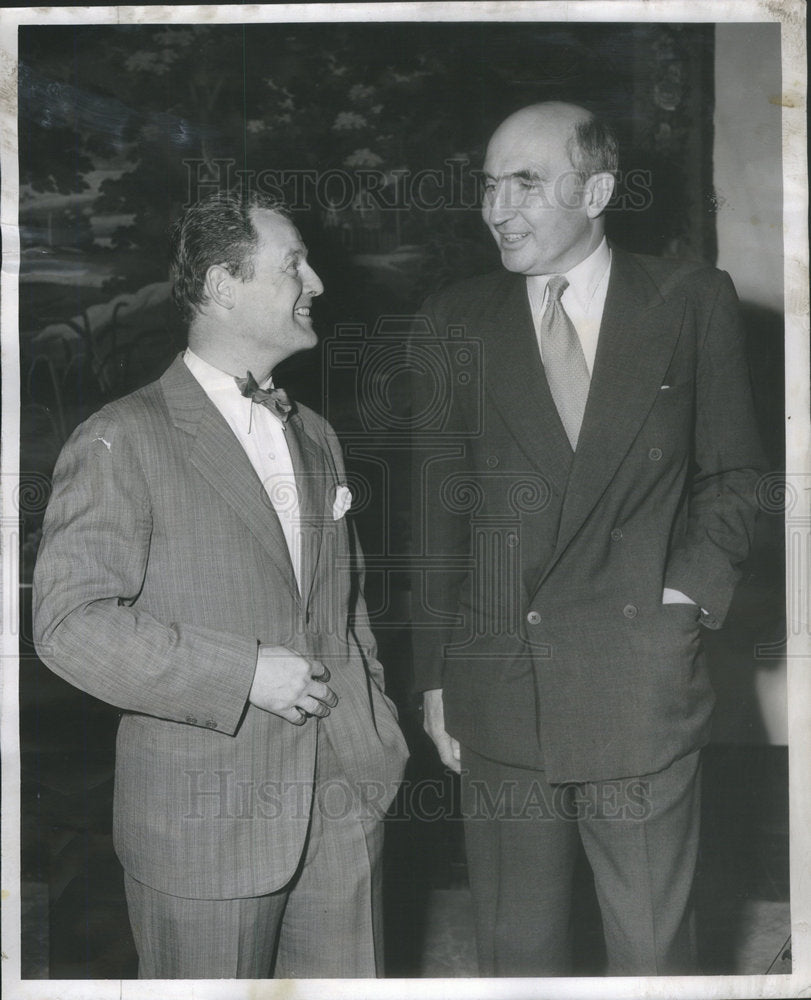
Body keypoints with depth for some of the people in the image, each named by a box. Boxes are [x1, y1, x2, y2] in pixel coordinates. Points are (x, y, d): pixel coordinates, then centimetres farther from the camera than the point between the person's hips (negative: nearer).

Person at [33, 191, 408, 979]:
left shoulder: (315, 438, 16)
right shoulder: (124, 441, -9)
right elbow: (69, 622, -16)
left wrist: (379, 738, 11)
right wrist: (244, 674, -19)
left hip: (343, 808, 6)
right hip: (204, 826, -6)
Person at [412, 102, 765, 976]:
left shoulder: (692, 301, 1)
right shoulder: (455, 322, 5)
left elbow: (732, 472, 8)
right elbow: (436, 511, 6)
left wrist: (694, 591, -6)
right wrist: (434, 676, 5)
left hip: (643, 685, -1)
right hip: (498, 691, 2)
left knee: (652, 948, 9)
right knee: (515, 945, 12)